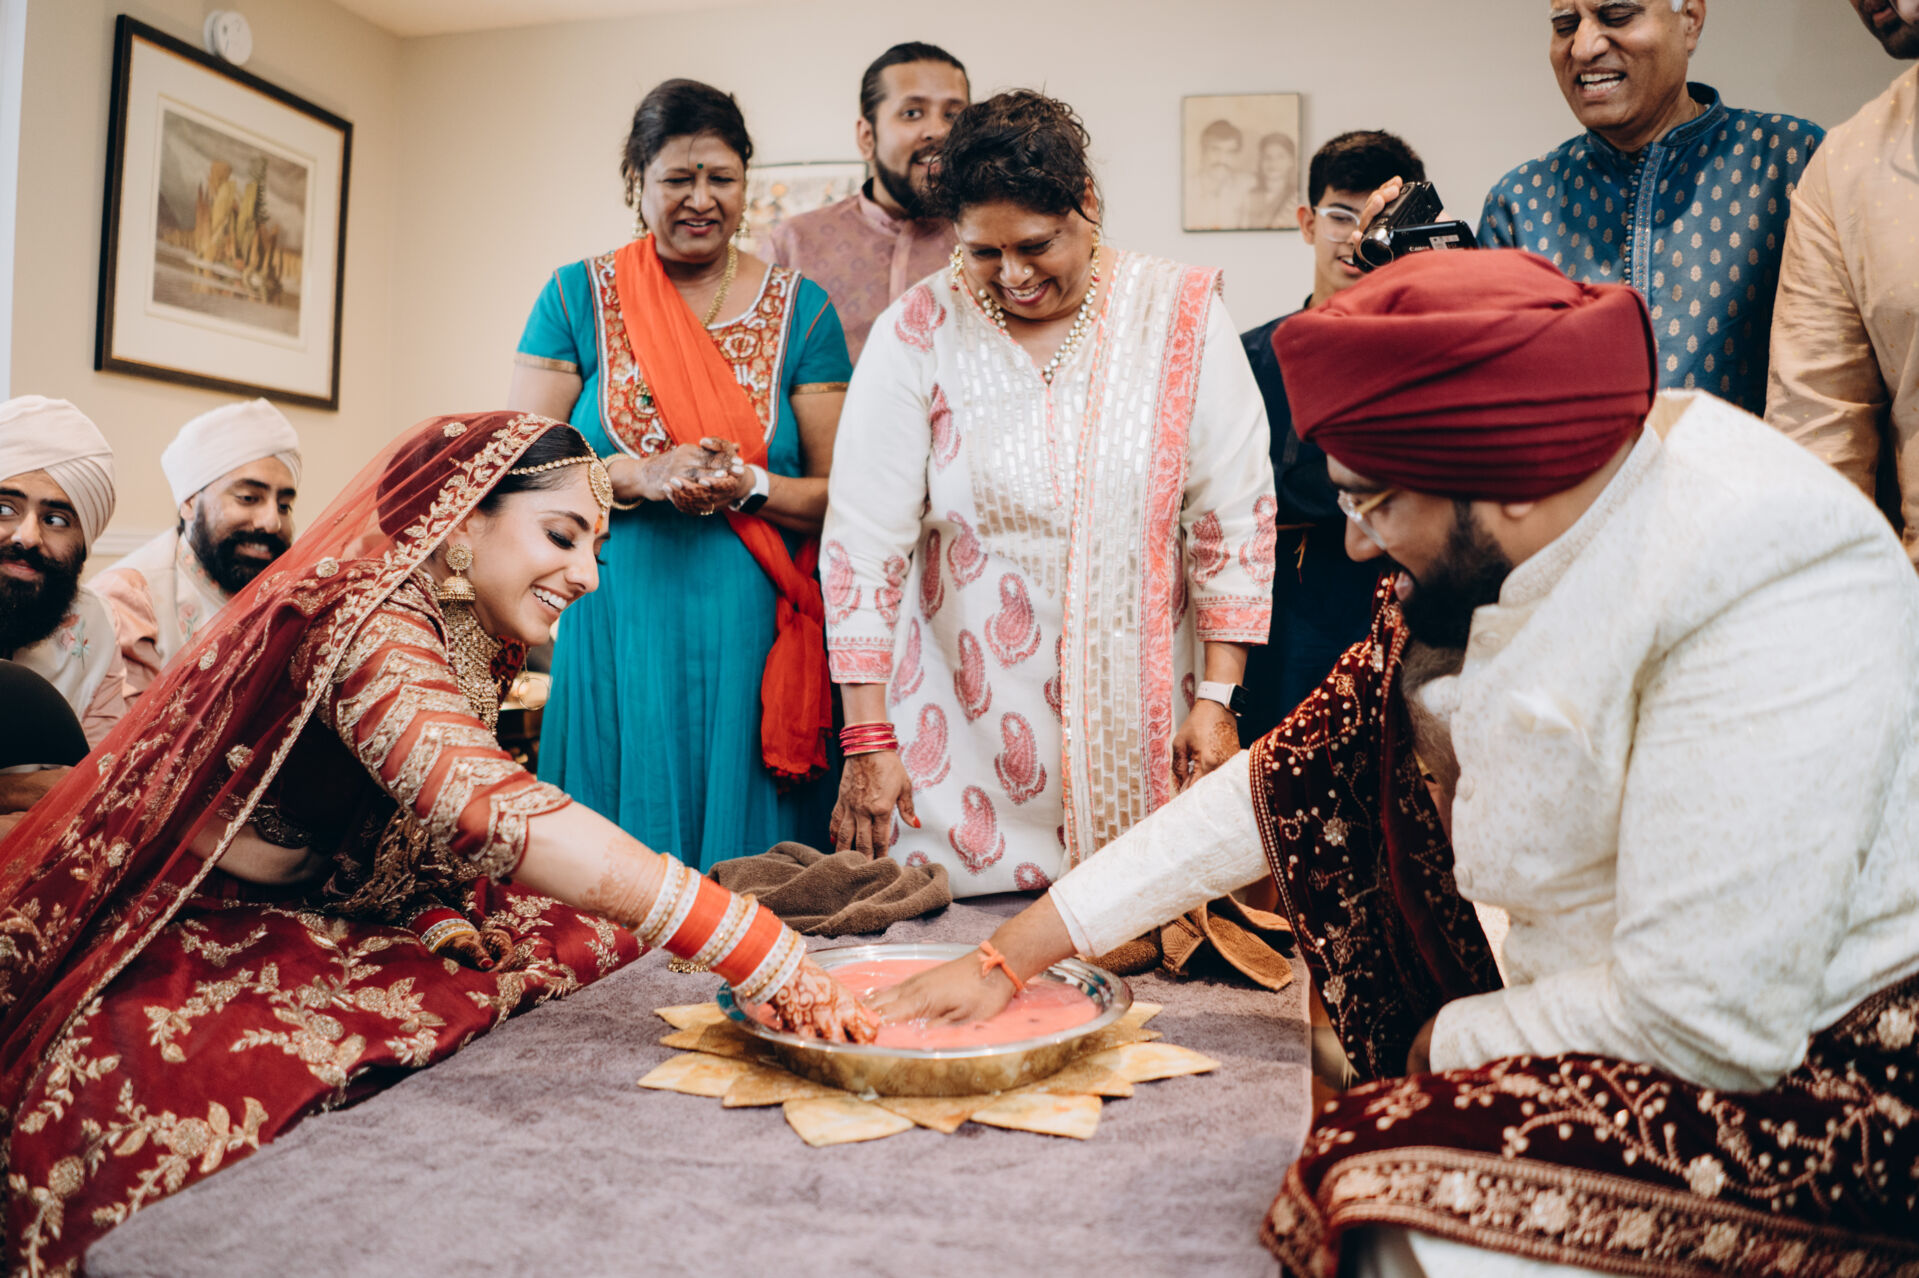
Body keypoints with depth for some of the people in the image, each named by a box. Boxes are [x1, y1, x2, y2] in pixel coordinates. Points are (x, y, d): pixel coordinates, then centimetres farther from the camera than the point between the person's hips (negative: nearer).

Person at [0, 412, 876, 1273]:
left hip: (337, 925, 8)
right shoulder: (365, 623, -25)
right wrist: (764, 953, -48)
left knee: (597, 947, -7)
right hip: (213, 949, -8)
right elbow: (487, 809, -43)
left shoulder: (478, 640, 4)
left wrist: (441, 916, -9)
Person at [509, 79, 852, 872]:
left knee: (752, 870, 5)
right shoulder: (579, 297, 6)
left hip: (751, 634, 0)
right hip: (615, 633, 0)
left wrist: (749, 487, -15)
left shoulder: (799, 310, 5)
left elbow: (841, 494, 3)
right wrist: (643, 477, -14)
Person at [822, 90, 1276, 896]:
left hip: (1141, 732, 1)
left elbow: (1234, 519, 1)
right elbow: (864, 538, -5)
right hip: (967, 731, 0)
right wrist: (867, 738, -7)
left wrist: (1217, 698, -3)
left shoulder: (1180, 316, -1)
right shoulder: (917, 333, -4)